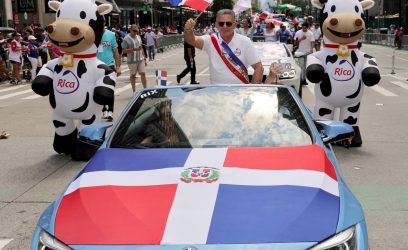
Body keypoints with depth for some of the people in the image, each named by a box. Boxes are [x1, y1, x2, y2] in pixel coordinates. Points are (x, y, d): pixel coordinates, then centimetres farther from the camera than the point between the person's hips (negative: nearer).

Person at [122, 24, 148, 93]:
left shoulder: (138, 37, 12)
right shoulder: (126, 38, -8)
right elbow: (124, 50, -14)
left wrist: (144, 59, 15)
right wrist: (134, 49, -24)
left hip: (141, 59, 5)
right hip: (132, 61, -5)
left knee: (143, 73, 0)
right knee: (133, 75, 6)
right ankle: (134, 91, 14)